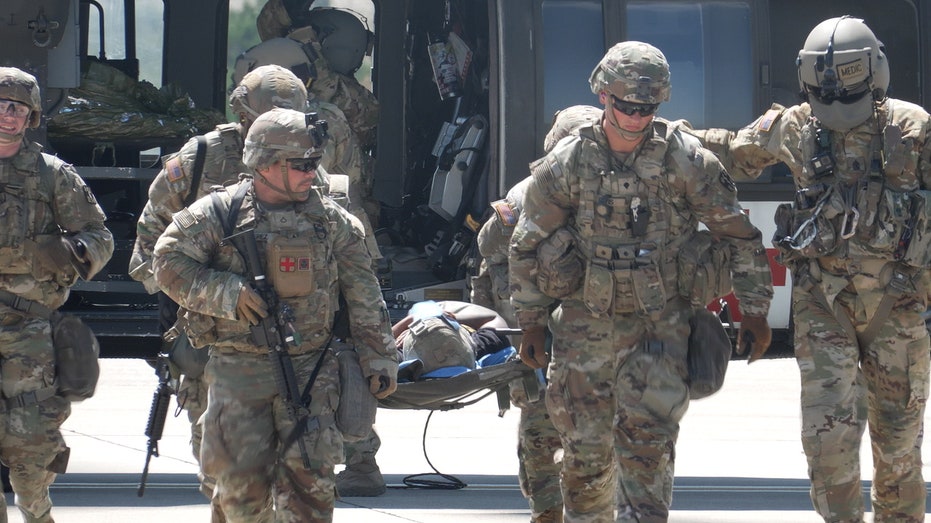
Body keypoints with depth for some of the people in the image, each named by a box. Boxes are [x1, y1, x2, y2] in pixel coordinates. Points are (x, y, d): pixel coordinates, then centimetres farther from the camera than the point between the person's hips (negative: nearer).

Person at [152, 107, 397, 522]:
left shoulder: (332, 221, 6)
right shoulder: (219, 214, -2)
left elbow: (363, 296, 10)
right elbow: (168, 263, -4)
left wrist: (379, 359, 6)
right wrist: (227, 293, -16)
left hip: (310, 368, 1)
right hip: (238, 370, -1)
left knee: (307, 472, -10)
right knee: (242, 479, 0)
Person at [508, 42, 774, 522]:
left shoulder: (685, 161, -6)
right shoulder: (567, 163, -3)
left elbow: (738, 234, 3)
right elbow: (527, 245, 8)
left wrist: (754, 311, 4)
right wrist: (530, 322, 8)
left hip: (659, 324, -1)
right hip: (584, 327, 2)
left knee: (647, 437, -15)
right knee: (585, 448, 6)